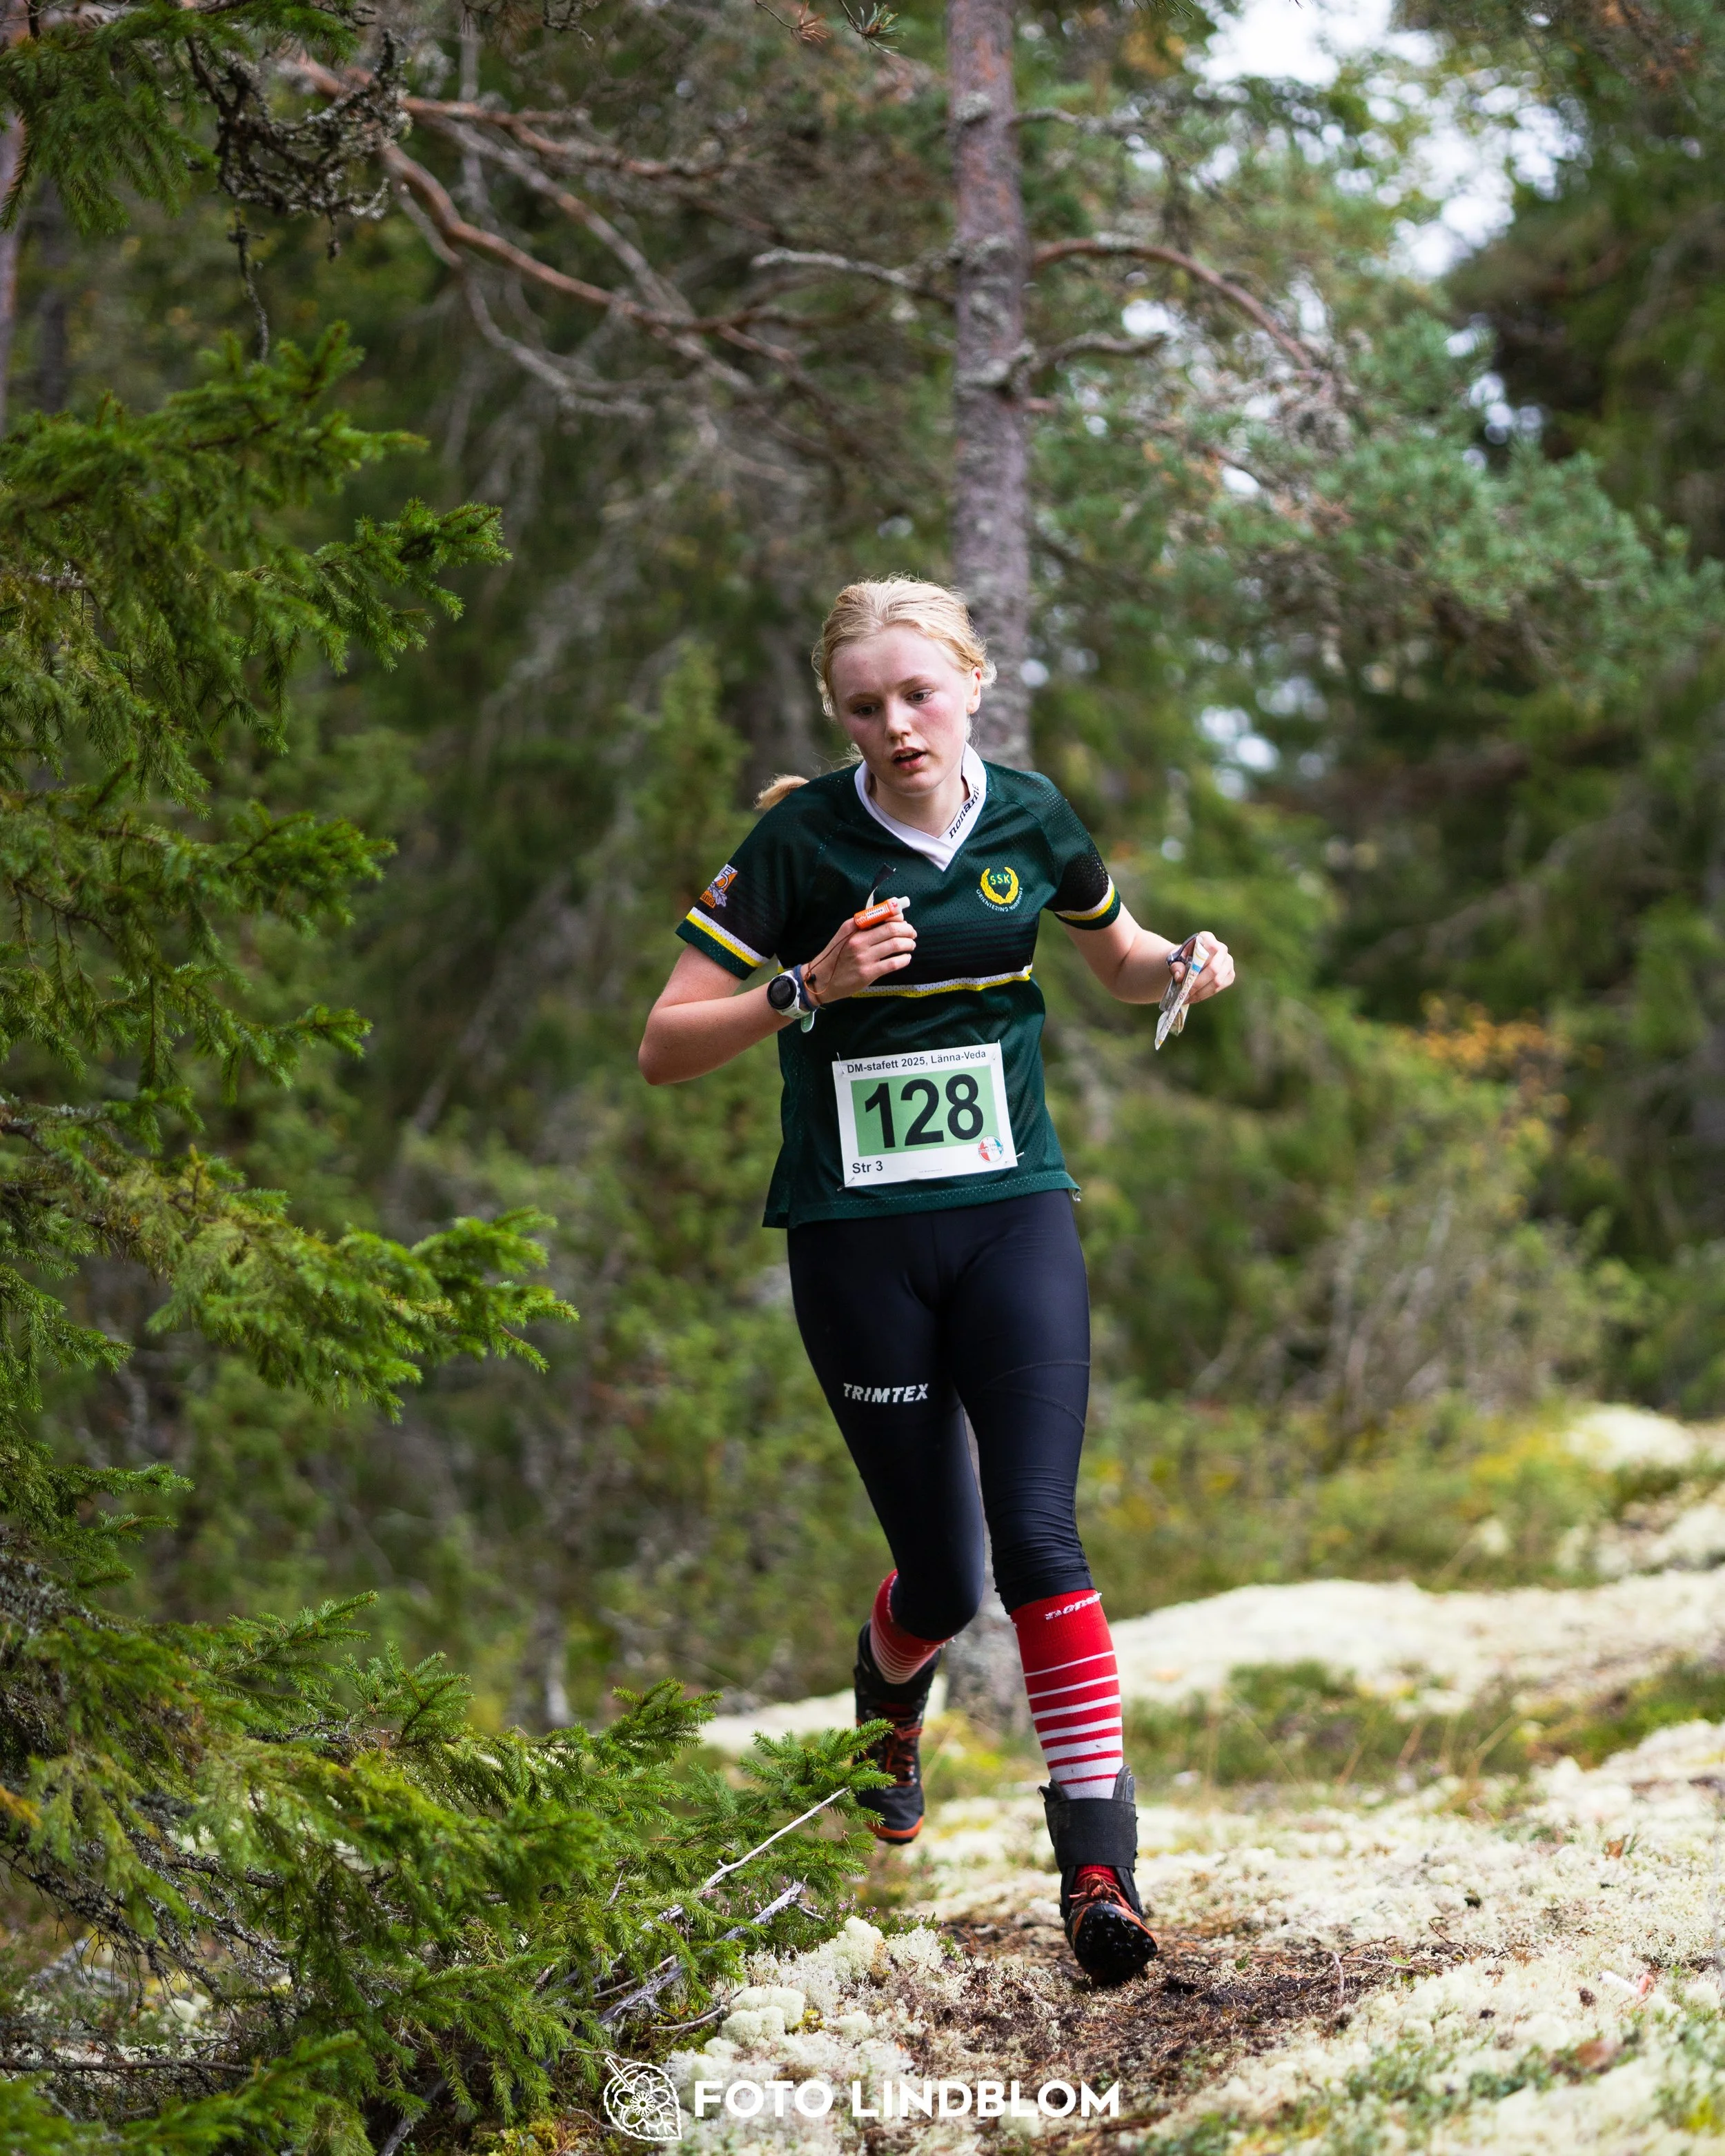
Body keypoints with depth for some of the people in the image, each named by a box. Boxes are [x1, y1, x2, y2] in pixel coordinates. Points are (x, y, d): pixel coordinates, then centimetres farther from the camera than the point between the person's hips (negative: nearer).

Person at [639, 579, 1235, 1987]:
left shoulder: (1032, 819, 1)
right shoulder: (801, 842, -9)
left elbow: (1119, 959, 21)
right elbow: (666, 1049, -11)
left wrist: (1182, 968, -2)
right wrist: (811, 987, -26)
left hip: (1013, 1211, 2)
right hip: (856, 1236, -1)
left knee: (1037, 1537, -14)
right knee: (942, 1575, 5)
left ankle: (1100, 1855, -15)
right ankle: (889, 1716, 41)